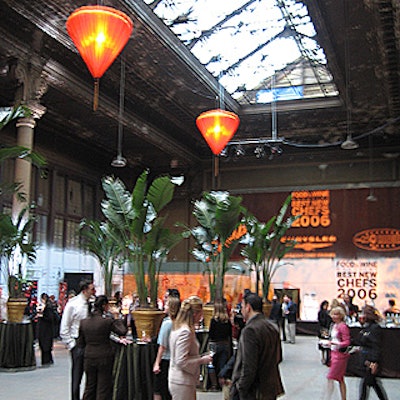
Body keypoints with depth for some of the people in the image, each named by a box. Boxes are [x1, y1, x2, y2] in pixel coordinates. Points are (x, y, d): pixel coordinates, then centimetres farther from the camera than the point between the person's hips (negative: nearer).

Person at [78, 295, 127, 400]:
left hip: (89, 359, 4)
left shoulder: (84, 321, 0)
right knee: (103, 388, 7)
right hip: (104, 359, -4)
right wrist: (118, 319, -1)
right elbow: (123, 331, -10)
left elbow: (81, 343, 5)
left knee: (90, 388, 17)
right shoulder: (107, 321, -14)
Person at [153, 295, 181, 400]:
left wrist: (157, 363, -9)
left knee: (158, 391, 6)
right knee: (170, 391, 16)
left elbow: (163, 346, -15)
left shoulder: (167, 323, -16)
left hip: (165, 360, -6)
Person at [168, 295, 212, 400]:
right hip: (182, 383, -10)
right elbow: (181, 361, -23)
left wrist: (201, 357, 12)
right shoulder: (185, 332, -20)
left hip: (178, 381, 10)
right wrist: (202, 360, -14)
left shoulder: (178, 328, 10)